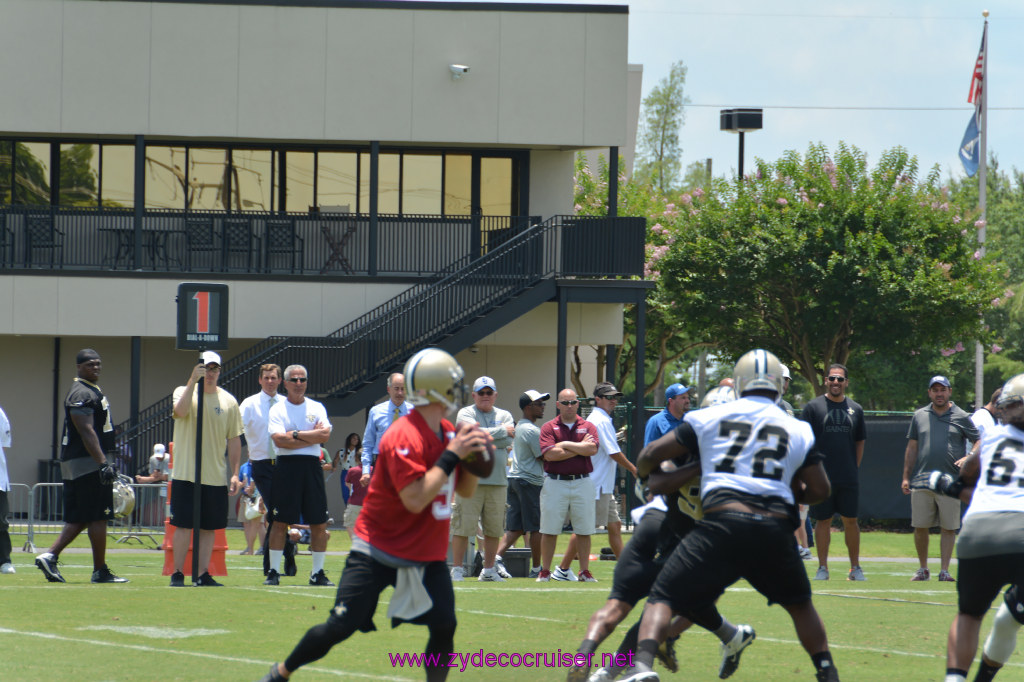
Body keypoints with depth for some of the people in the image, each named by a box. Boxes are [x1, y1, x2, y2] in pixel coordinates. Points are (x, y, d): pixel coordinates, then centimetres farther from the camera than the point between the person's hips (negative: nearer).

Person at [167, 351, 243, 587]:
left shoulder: (228, 401, 8)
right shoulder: (184, 392, 1)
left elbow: (234, 439, 9)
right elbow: (181, 410, -23)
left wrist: (235, 473, 3)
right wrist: (193, 381, -27)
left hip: (216, 477, 3)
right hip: (185, 475, -3)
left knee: (209, 528, 5)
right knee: (183, 525, -5)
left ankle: (203, 574, 10)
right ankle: (177, 574, 1)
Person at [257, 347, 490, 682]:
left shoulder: (448, 433, 3)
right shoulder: (404, 438, -23)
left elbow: (466, 490, 13)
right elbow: (415, 499, -31)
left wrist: (473, 457, -7)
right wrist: (451, 456, -27)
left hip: (427, 554, 7)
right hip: (379, 550, -7)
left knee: (444, 629, -8)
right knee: (341, 626, -6)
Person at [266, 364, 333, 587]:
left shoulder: (317, 408, 12)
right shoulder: (277, 410, 5)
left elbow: (325, 435, -4)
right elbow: (279, 440, -11)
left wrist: (296, 434, -8)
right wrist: (312, 436, -7)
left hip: (312, 466, 2)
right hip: (286, 466, -2)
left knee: (319, 523, 1)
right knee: (281, 521, -4)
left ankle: (318, 572, 8)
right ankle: (274, 571, 1)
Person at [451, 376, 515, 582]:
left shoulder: (505, 416, 15)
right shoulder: (466, 413, 5)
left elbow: (508, 441, -2)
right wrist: (502, 431, -5)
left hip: (498, 480, 4)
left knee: (494, 528, 5)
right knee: (463, 526, -7)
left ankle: (489, 570, 14)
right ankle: (456, 569, -1)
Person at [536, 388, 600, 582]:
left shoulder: (588, 427, 9)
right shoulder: (549, 427, 4)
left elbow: (592, 449, -9)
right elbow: (549, 454, -11)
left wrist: (566, 445, -8)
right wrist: (580, 448, -6)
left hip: (582, 483, 1)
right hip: (555, 483, -1)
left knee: (584, 530, 3)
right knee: (549, 530, 0)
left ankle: (585, 571, 10)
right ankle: (545, 571, 7)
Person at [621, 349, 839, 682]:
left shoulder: (709, 418, 13)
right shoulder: (798, 430, 17)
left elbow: (650, 455, 15)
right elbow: (820, 490, 20)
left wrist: (648, 479, 38)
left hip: (722, 523, -2)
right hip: (775, 527, 2)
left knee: (664, 600, 3)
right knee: (800, 604, 28)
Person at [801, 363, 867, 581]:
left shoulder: (855, 409, 11)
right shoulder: (813, 407, 2)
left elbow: (860, 442, 17)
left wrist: (855, 468, 7)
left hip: (849, 479, 2)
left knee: (851, 521, 5)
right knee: (823, 520, 3)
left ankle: (855, 567, 13)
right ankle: (822, 567, 9)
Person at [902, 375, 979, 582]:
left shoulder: (962, 417, 6)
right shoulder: (920, 416, 12)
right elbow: (912, 448, 14)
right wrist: (906, 477, 8)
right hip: (921, 482, 2)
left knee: (948, 528, -1)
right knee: (920, 527, 1)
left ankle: (944, 571, 4)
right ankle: (923, 569, 14)